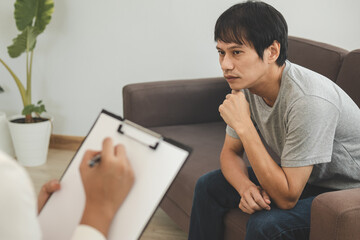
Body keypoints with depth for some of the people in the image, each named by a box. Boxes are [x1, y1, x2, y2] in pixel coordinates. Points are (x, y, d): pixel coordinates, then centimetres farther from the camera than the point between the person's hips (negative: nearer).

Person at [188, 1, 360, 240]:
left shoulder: (308, 101, -34)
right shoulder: (246, 85, -10)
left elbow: (286, 198, -32)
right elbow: (230, 152, 4)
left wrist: (243, 125, -33)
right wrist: (246, 187, -20)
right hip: (297, 177, 8)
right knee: (209, 186, 4)